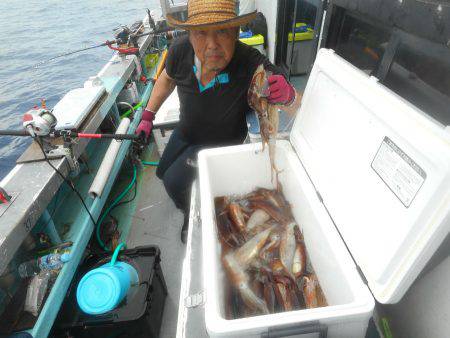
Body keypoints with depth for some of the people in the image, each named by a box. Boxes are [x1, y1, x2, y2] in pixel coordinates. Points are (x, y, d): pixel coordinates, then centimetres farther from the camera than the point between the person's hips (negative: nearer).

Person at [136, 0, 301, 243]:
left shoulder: (252, 65, -36)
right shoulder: (180, 50, -25)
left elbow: (298, 106, -30)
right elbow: (168, 78, -1)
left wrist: (288, 96, -53)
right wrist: (148, 116, -1)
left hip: (222, 141, -5)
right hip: (187, 130, 5)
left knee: (173, 182, -14)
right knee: (162, 173, 20)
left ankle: (192, 216, 20)